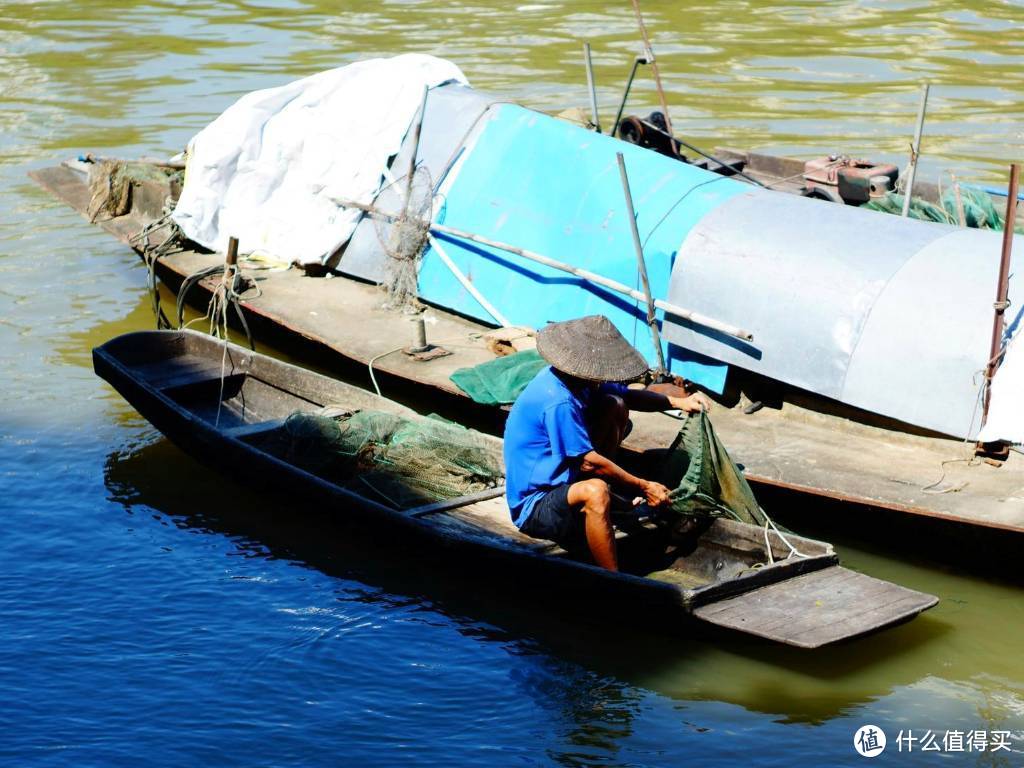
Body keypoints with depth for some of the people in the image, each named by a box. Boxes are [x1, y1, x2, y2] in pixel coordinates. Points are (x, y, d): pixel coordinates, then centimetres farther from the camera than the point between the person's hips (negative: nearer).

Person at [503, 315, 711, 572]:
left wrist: (678, 402, -2)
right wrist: (643, 488, -16)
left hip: (560, 478, 10)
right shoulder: (558, 401, -30)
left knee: (615, 406, 7)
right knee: (595, 492, -42)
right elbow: (589, 462, -25)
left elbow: (627, 396, 12)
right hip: (533, 507, -10)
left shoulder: (573, 377, -2)